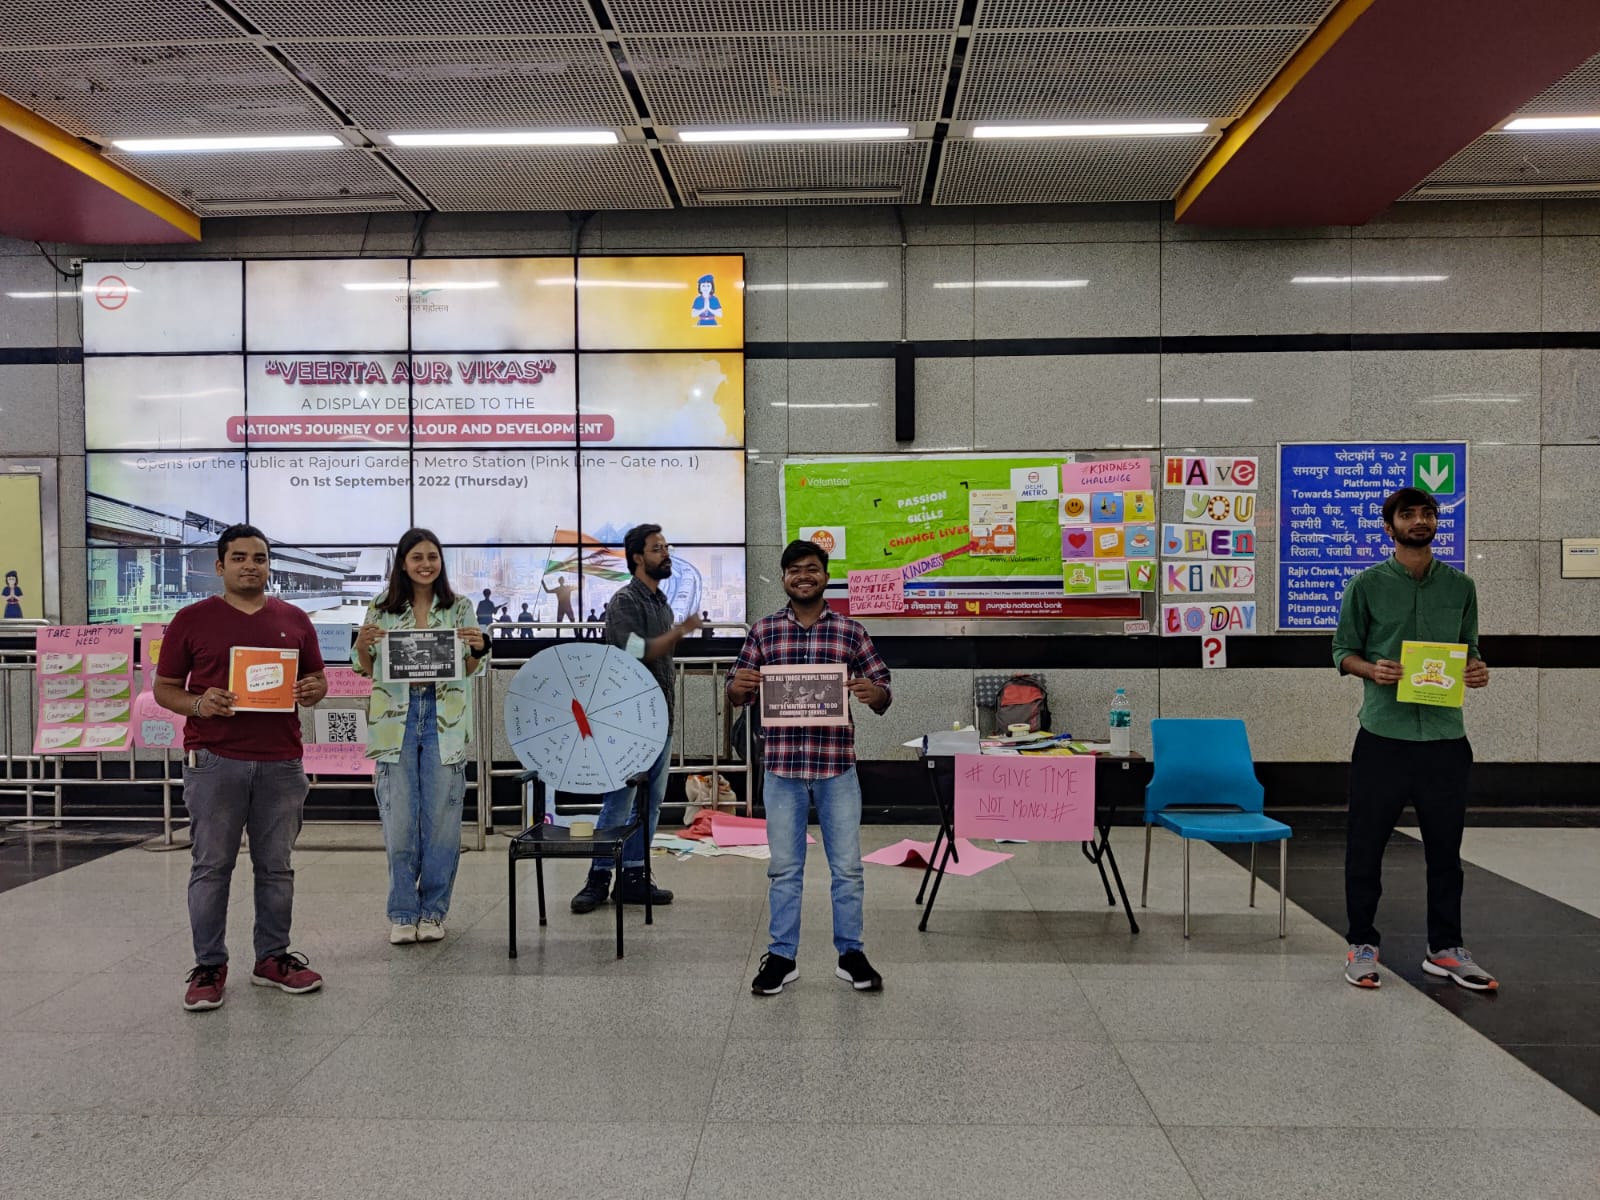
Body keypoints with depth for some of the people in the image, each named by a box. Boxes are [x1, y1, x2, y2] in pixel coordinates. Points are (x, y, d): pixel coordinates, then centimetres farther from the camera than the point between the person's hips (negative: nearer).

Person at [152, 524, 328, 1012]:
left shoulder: (294, 620, 10)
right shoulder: (192, 620, 3)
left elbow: (318, 679, 17)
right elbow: (164, 688, 5)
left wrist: (311, 691, -6)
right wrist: (198, 704, -14)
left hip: (280, 761, 3)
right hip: (214, 761, -2)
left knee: (276, 866, 9)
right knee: (212, 865, 3)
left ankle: (273, 957, 20)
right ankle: (209, 966, 14)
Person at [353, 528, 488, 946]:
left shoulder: (460, 608, 6)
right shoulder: (381, 610, 7)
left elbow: (469, 670, 6)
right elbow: (367, 670, 10)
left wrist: (478, 649, -15)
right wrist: (362, 645, -11)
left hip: (444, 721, 0)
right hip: (396, 719, 0)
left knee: (442, 820, 3)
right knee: (399, 821, 2)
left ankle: (433, 911, 16)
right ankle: (402, 914, 15)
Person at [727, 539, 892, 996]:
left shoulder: (851, 631, 3)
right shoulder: (763, 631, 4)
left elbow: (883, 693, 4)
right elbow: (736, 694, 8)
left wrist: (875, 693, -19)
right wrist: (738, 686, -16)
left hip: (837, 767, 0)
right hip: (782, 768, 0)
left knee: (847, 865, 8)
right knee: (784, 867, 10)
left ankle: (850, 953, 24)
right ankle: (782, 957, 22)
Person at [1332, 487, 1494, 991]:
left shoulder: (1460, 586, 9)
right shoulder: (1366, 584, 1)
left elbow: (1468, 648, 16)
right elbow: (1343, 651, 3)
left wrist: (1475, 668, -6)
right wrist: (1372, 670, -16)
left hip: (1445, 735, 3)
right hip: (1383, 734, -2)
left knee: (1445, 847, 11)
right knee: (1366, 845, 4)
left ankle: (1445, 949, 25)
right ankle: (1362, 944, 17)